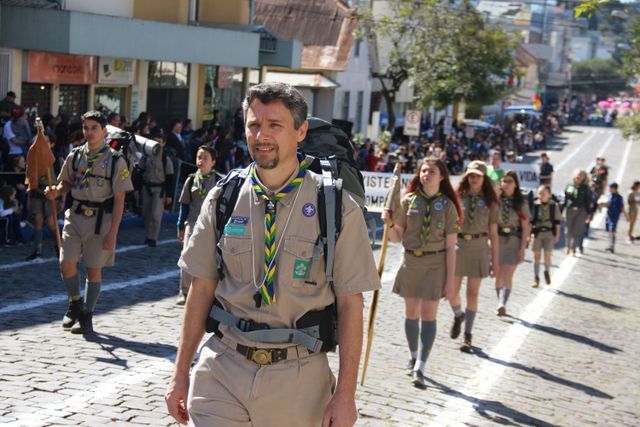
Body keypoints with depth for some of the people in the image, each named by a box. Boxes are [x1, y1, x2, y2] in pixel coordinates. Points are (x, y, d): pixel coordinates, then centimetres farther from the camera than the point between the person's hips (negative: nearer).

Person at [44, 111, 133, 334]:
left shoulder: (115, 160, -8)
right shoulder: (75, 156, 3)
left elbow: (119, 200, -8)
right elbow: (67, 182, 17)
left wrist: (112, 232, -12)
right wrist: (56, 192, -8)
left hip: (100, 219, -3)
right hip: (75, 216, 3)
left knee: (94, 269, 5)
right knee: (66, 263, -4)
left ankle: (87, 317, 18)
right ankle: (75, 303, 23)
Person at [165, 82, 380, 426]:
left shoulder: (337, 208, -6)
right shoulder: (221, 201, 3)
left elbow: (349, 303, -5)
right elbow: (202, 288, 7)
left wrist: (345, 394, -7)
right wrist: (181, 374, 6)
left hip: (299, 376, -1)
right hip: (222, 371, 2)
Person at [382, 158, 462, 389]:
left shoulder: (447, 206, -4)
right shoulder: (408, 201, 2)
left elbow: (450, 247, -4)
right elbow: (397, 237, 7)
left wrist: (450, 280, -7)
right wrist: (388, 222, -14)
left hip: (435, 264, -2)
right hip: (410, 261, 3)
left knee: (428, 315, -5)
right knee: (411, 313, 12)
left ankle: (419, 369, -6)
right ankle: (413, 356, 32)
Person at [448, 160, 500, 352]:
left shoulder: (490, 202, 2)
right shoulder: (457, 198, 2)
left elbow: (493, 233, 4)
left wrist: (495, 261, 2)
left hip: (479, 249, -1)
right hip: (457, 247, 1)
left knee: (472, 293, 4)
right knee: (451, 291, 3)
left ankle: (467, 337, 13)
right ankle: (458, 316, 37)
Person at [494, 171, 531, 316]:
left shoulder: (521, 202, -2)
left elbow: (525, 227, -3)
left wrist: (522, 248, -8)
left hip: (514, 241, -2)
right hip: (497, 240, 2)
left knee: (508, 275, -10)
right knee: (499, 275, 8)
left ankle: (502, 304, -19)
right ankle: (501, 304, 18)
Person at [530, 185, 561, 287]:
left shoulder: (554, 206, -3)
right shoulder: (535, 205, -3)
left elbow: (557, 222, 3)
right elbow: (531, 221, 3)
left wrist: (557, 235, 2)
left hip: (549, 233, -1)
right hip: (537, 233, 1)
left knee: (547, 256, -2)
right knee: (536, 256, 4)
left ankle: (547, 272, 27)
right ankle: (536, 278, 15)